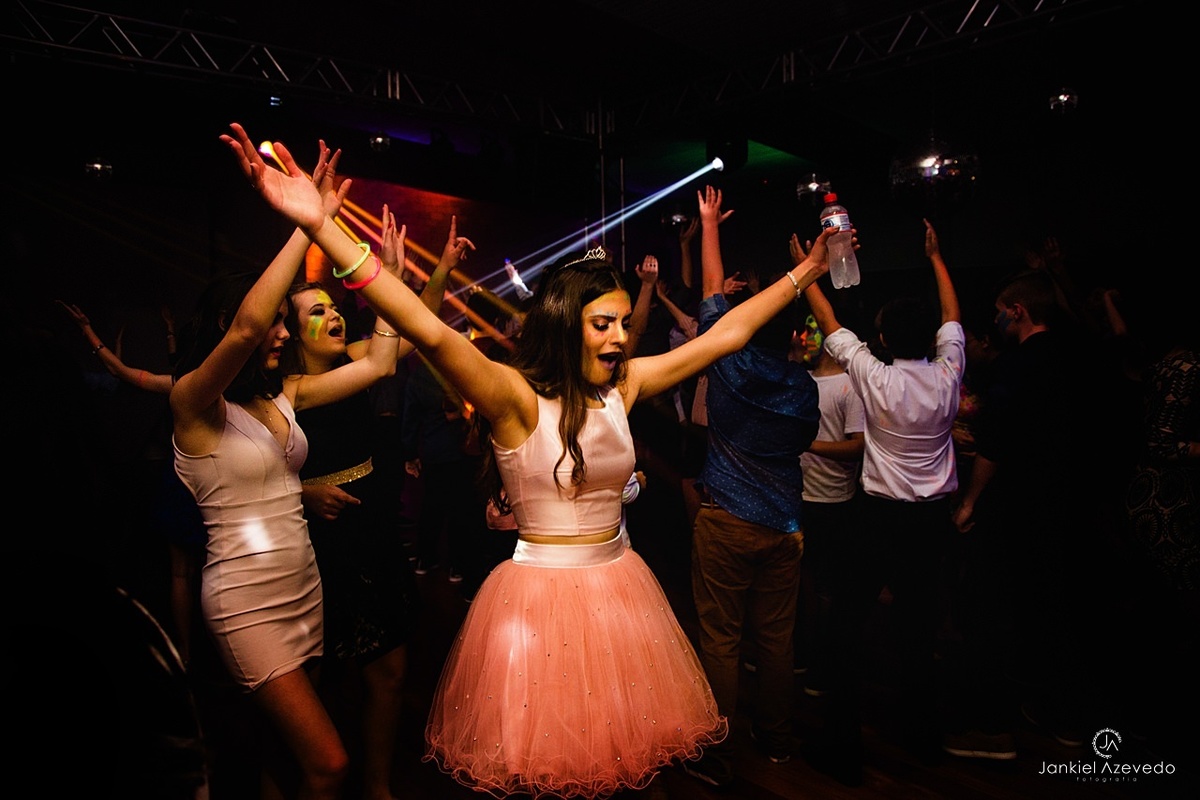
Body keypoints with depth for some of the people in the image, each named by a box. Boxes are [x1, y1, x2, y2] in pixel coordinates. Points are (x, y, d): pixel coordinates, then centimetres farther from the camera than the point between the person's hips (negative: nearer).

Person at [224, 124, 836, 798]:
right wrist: (319, 226, -44)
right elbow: (432, 333, -33)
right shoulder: (516, 396, -17)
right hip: (539, 593, -5)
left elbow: (726, 335, 5)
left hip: (617, 584, 5)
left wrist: (802, 275, 8)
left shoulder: (623, 385, 0)